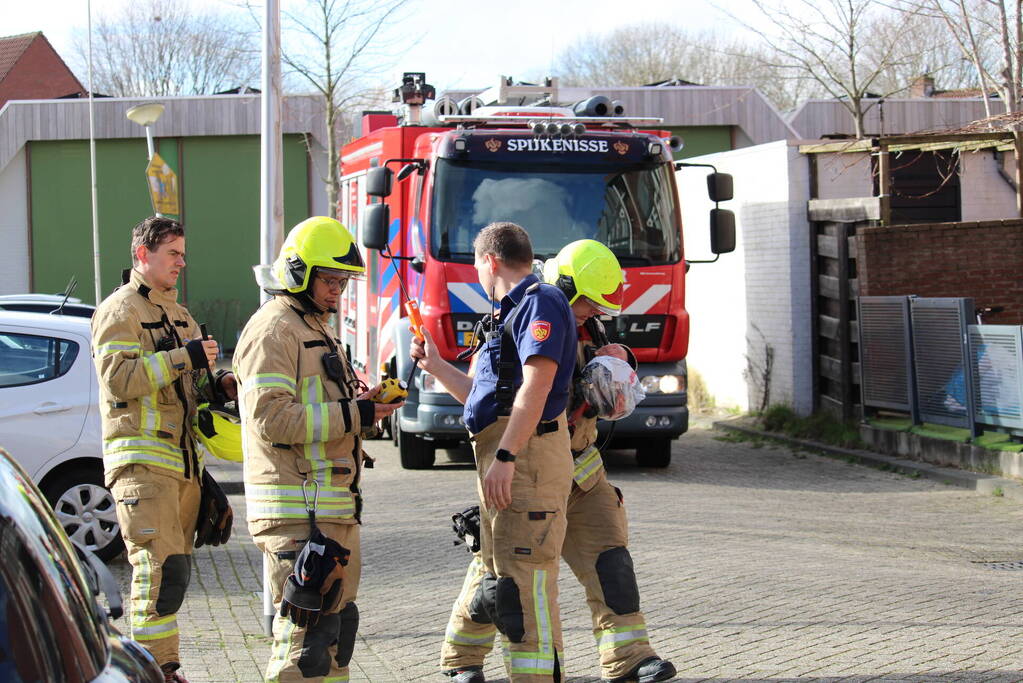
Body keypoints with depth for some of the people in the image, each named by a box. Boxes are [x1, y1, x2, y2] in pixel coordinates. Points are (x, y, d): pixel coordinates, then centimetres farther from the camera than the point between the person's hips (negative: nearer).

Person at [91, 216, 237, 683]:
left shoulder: (178, 315, 23)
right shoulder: (119, 310, -5)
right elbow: (117, 377, -19)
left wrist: (219, 385, 10)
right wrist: (183, 357, -22)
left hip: (183, 459, 9)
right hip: (142, 459, -9)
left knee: (174, 569, 10)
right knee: (161, 568, -15)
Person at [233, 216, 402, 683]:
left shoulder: (316, 329, 22)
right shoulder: (273, 329, -11)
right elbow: (271, 417, -22)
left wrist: (358, 401, 11)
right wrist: (352, 414, -20)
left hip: (333, 503, 11)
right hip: (298, 509, -11)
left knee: (337, 620, 15)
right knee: (307, 628, -12)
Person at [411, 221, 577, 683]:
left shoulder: (540, 303, -8)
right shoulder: (512, 311, 24)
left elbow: (536, 385, -20)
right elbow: (485, 396, 30)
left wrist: (505, 455, -25)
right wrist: (435, 365, 33)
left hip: (527, 455, -11)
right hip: (502, 458, 11)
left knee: (524, 579, -14)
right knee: (499, 578, 14)